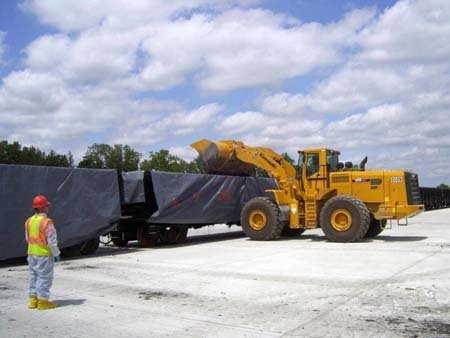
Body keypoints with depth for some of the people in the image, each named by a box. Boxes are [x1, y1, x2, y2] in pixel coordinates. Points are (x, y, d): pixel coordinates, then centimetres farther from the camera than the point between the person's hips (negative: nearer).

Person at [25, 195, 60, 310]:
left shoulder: (29, 221, 3)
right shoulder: (47, 222, -20)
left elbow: (28, 238, 11)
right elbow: (52, 241, -17)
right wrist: (56, 254, -5)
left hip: (32, 253, 7)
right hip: (44, 254, -7)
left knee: (34, 276, 17)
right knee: (45, 277, 3)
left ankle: (33, 300, 23)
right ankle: (43, 301, 8)